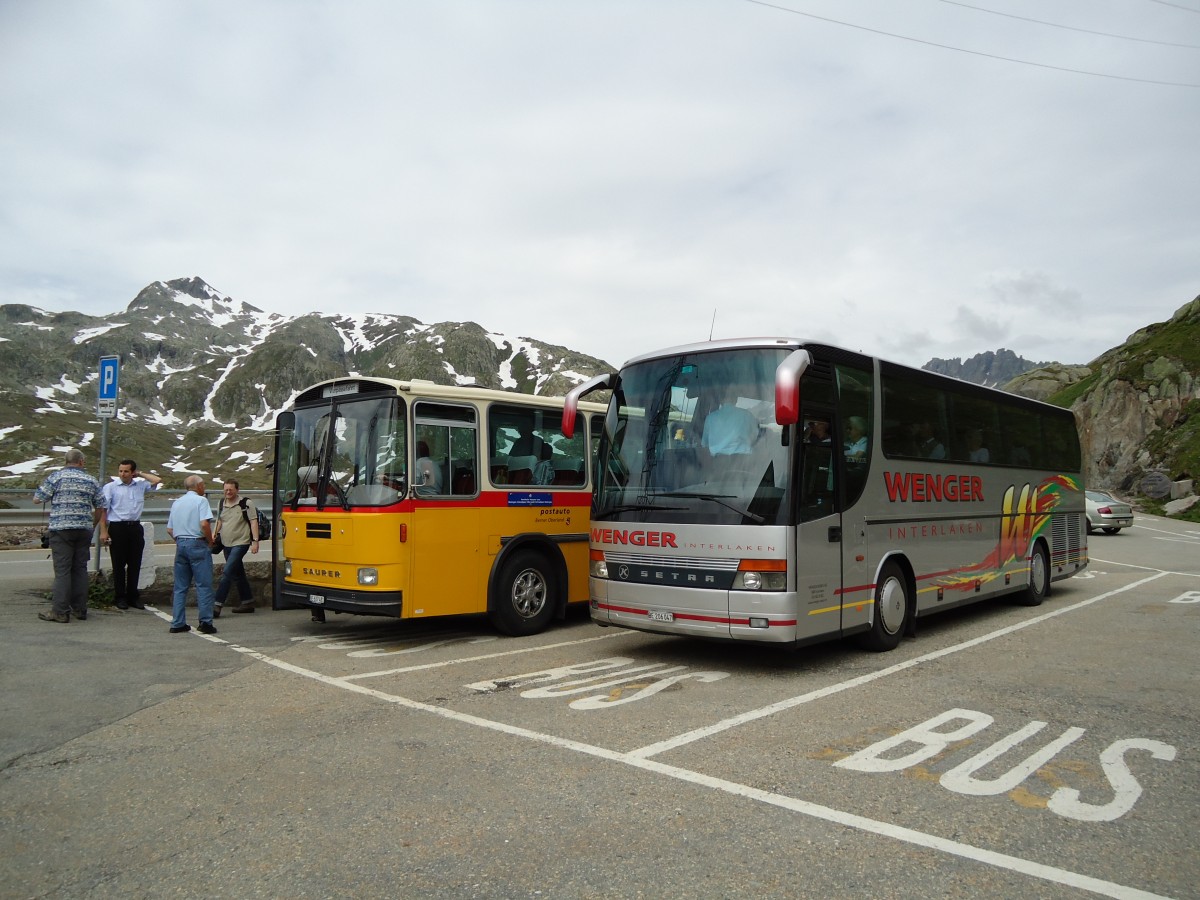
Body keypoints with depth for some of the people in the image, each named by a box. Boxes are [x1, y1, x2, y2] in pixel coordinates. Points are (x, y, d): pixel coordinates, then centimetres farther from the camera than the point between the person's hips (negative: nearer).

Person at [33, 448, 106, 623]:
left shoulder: (55, 477, -1)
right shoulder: (91, 481, 8)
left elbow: (37, 499, -1)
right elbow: (100, 506, 9)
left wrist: (52, 496, 20)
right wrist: (93, 524, 23)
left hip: (61, 528, -3)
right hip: (84, 530, 3)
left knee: (62, 570, -3)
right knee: (80, 569, 9)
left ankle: (60, 611, -4)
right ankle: (80, 609, 13)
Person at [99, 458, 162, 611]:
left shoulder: (140, 486, 12)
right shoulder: (110, 487, 3)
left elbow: (157, 480, 9)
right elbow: (103, 510, 0)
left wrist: (140, 474, 10)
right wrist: (103, 531, -6)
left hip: (135, 527, 3)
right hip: (117, 528, -3)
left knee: (135, 564, 6)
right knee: (119, 564, 2)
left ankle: (133, 597, 15)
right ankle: (120, 598, 9)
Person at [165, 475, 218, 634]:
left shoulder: (176, 503, 16)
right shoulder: (201, 500, -5)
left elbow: (169, 529, 14)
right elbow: (204, 524, -18)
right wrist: (210, 542, -6)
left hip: (180, 544, 7)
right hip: (197, 545, -7)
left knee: (180, 587, 10)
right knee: (203, 585, -3)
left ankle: (177, 623, 11)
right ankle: (205, 622, -5)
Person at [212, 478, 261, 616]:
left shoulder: (246, 503, -8)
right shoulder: (221, 503, 10)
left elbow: (254, 522, -11)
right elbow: (219, 521, 21)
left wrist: (255, 541, -17)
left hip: (240, 543, -7)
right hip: (226, 544, 7)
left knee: (227, 573, -15)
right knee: (238, 574, 13)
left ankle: (216, 605, -15)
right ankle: (248, 602, 23)